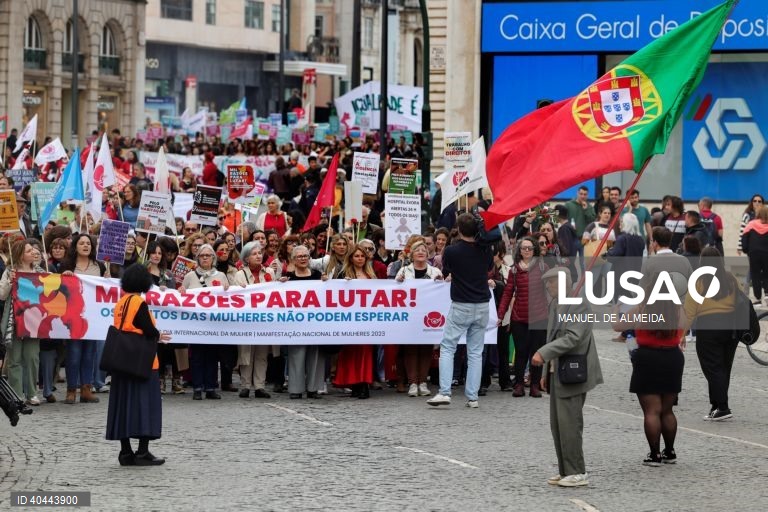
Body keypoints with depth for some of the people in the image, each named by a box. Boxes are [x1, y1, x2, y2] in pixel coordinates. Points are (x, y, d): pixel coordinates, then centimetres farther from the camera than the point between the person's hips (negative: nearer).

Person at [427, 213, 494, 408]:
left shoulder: (451, 251, -10)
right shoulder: (485, 250, 0)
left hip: (461, 306, -3)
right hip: (482, 306, 3)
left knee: (447, 348, 4)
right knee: (476, 352, 7)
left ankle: (444, 392, -8)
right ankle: (472, 397, 5)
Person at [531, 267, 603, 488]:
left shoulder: (577, 304, -14)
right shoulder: (555, 304, 15)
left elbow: (573, 337, -24)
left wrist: (543, 353, -28)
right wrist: (547, 372, 18)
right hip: (558, 374, 10)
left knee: (569, 423, -8)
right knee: (557, 424, 11)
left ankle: (577, 473, -2)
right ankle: (565, 471, 18)